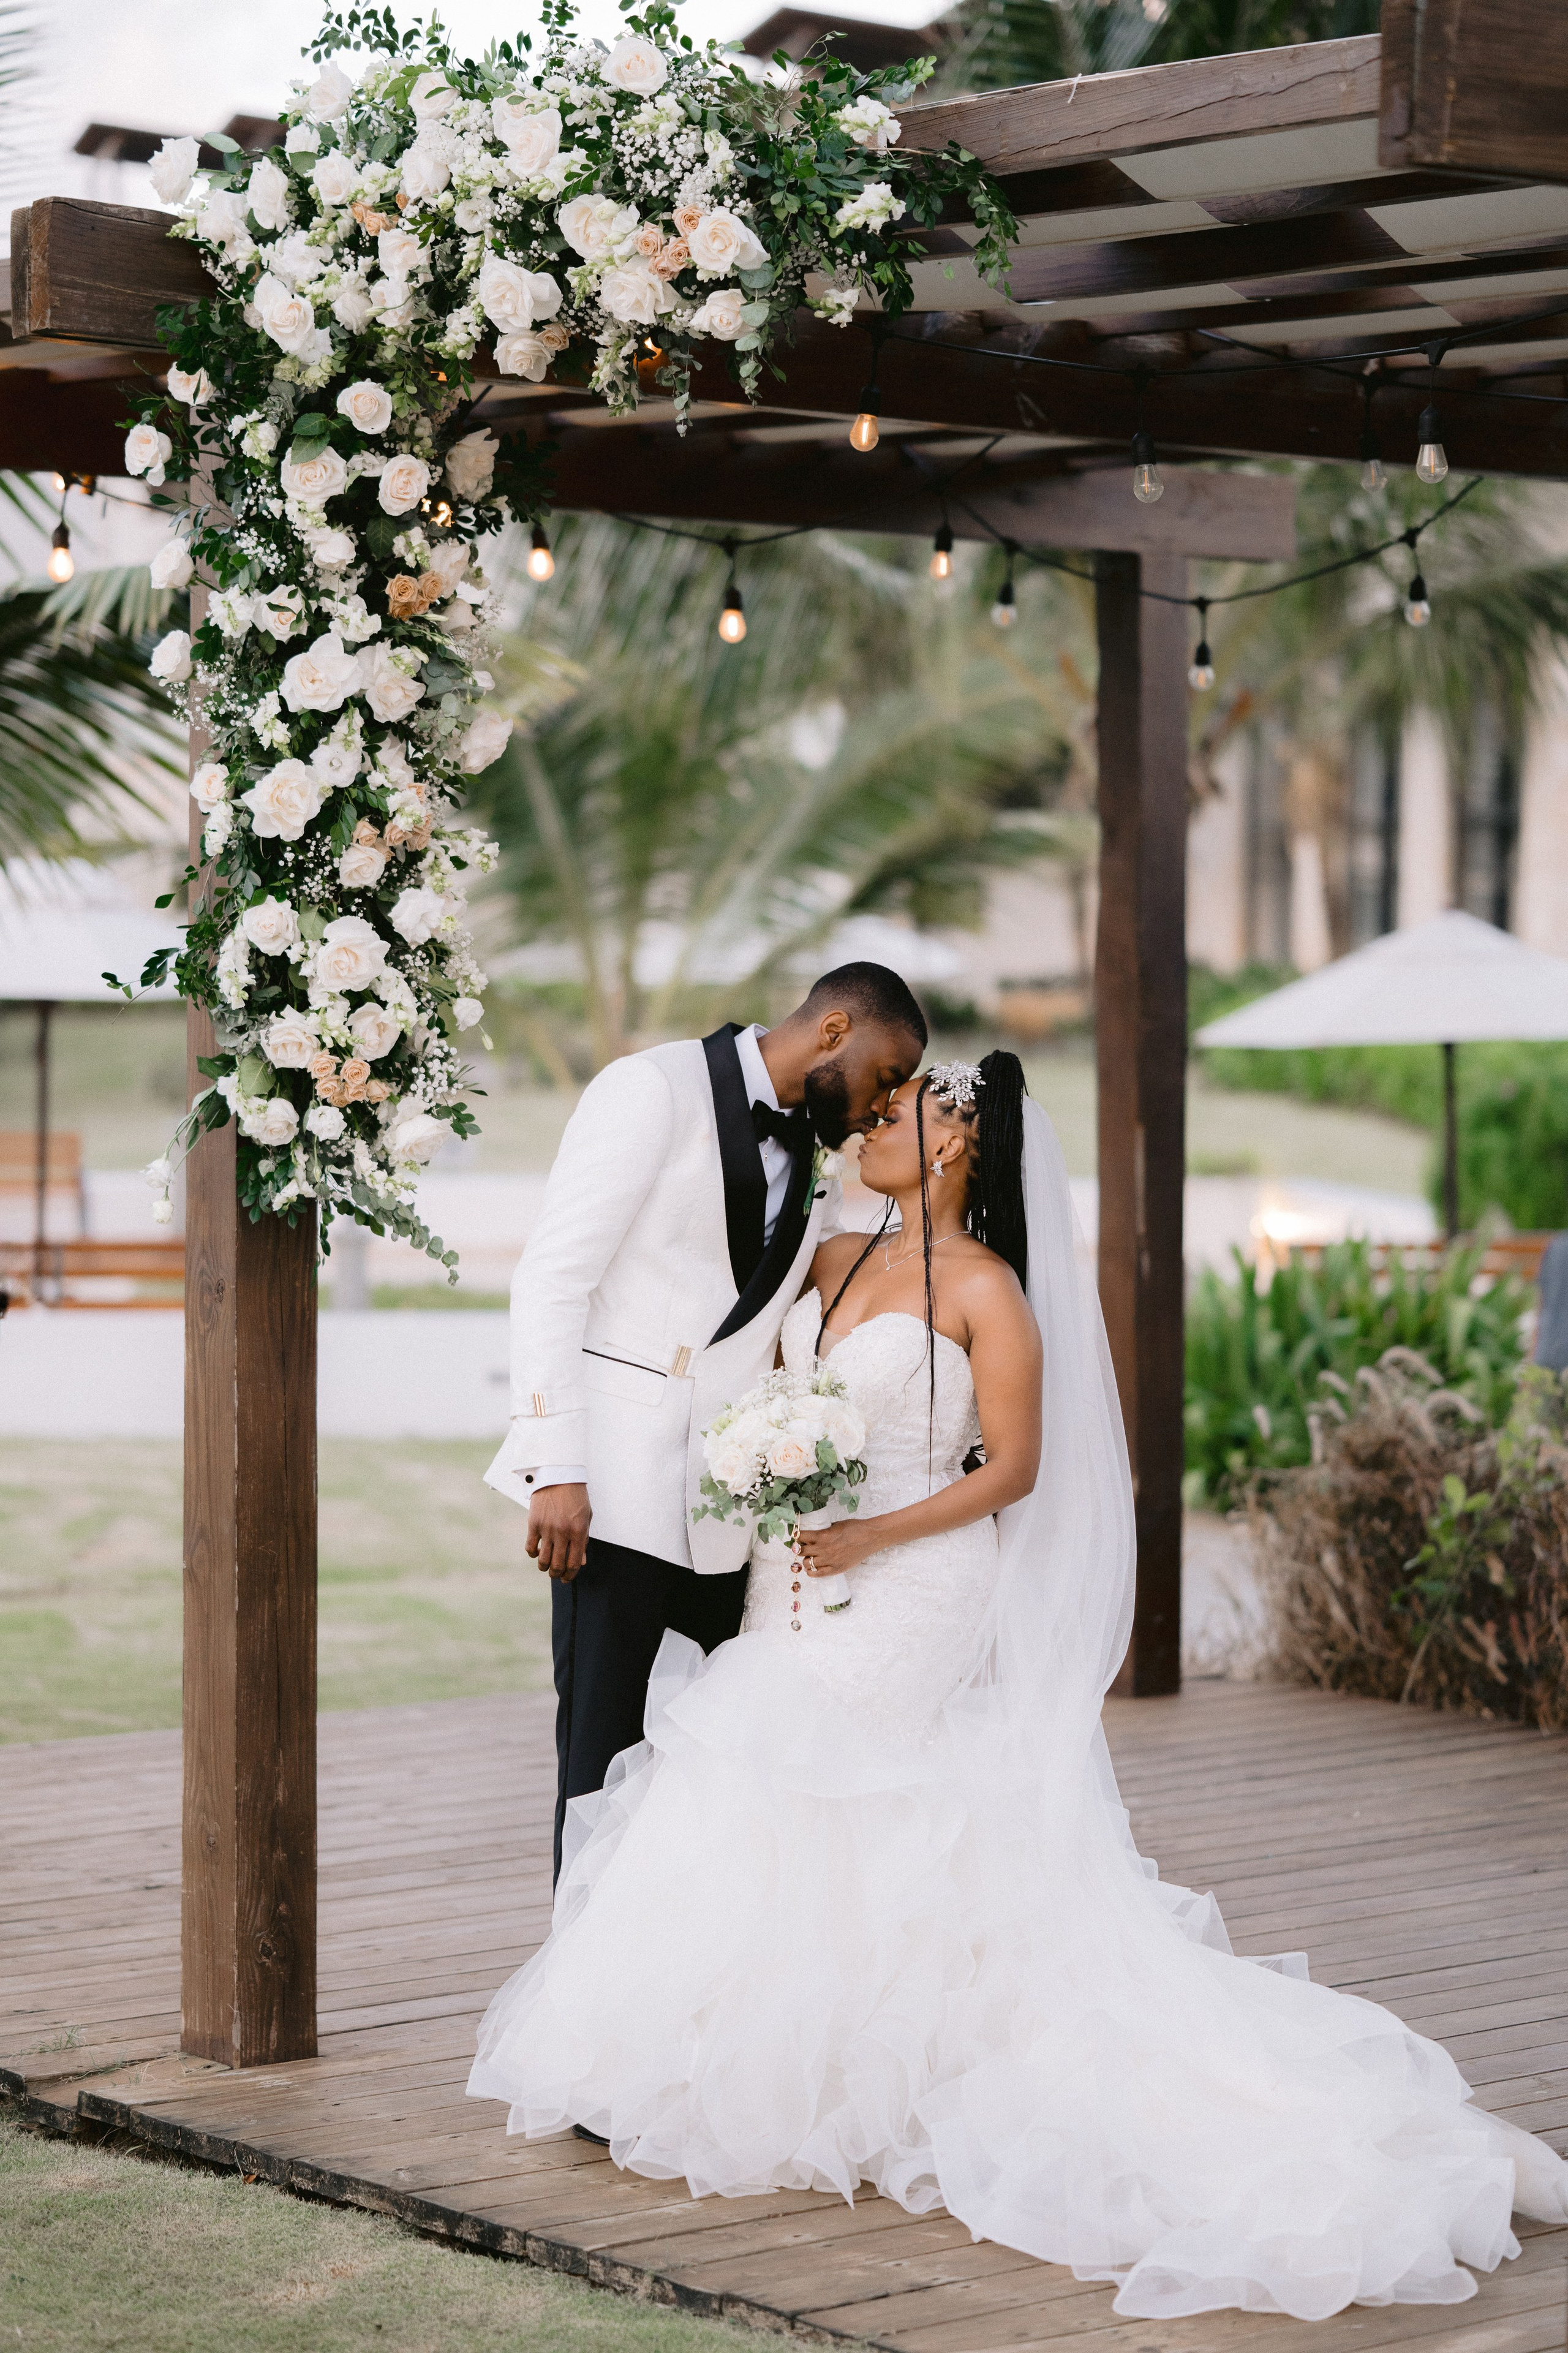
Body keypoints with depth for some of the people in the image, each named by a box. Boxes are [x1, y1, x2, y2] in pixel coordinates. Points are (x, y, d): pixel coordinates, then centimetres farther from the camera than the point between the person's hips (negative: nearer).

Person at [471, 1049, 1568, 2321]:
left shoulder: (986, 1290, -9)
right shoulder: (832, 1264, 12)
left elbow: (1014, 1468, -10)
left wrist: (874, 1537, -18)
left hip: (911, 1603, -7)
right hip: (800, 1598, 7)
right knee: (759, 1829, 6)